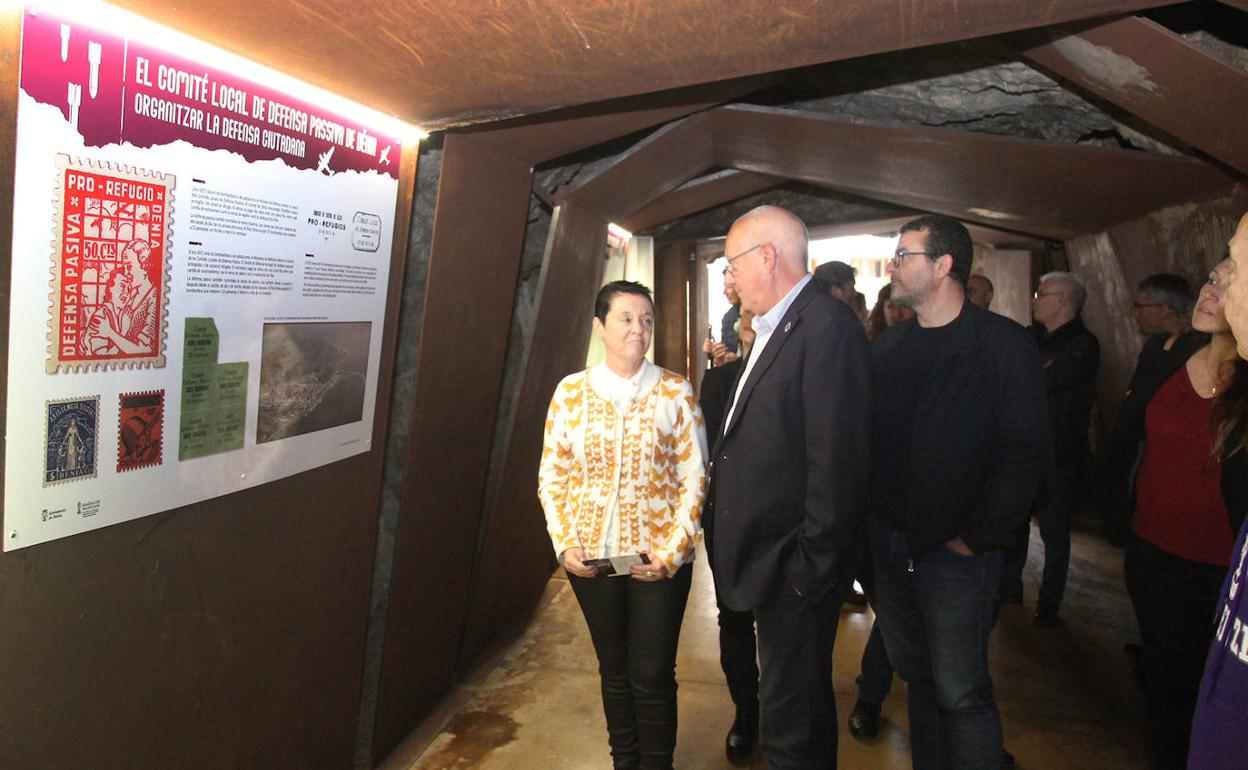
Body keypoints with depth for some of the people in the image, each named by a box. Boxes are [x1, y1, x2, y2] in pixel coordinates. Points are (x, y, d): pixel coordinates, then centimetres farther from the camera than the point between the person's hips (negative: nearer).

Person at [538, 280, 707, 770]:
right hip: (592, 558, 2)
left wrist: (672, 551, -11)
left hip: (658, 558, -2)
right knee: (614, 670, 17)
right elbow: (551, 476, 4)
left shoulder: (675, 391, -6)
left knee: (652, 675, 6)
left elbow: (695, 478, -5)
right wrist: (564, 544, -5)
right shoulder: (571, 391, -1)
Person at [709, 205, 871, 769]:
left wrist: (811, 569, -20)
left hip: (796, 569, -10)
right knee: (801, 706, 25)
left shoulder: (827, 326, -18)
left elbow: (836, 461, -23)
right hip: (766, 560, 10)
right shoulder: (772, 331, 14)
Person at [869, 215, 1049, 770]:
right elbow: (866, 435, 9)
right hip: (888, 543, 5)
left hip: (956, 551, -5)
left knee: (960, 693, 3)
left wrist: (976, 537, -14)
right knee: (916, 676, 18)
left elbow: (1026, 452, -13)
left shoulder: (1004, 344, -8)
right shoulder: (888, 346, 8)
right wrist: (871, 519, 1)